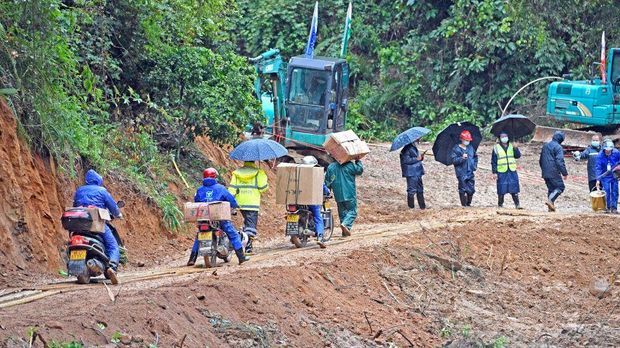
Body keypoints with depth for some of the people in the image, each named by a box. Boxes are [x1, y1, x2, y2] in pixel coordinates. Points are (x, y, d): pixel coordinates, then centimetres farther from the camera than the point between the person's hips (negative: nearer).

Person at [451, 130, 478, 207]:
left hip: (470, 172, 5)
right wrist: (462, 158, -28)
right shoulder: (456, 149, -6)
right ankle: (464, 205, 2)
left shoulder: (470, 148, 11)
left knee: (471, 190, 5)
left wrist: (475, 165, 13)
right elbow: (454, 161, -13)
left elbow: (475, 156, 27)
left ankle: (469, 204, 21)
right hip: (462, 173, -5)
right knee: (463, 190, -4)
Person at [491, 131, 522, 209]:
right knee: (501, 190, 0)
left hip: (512, 171, 2)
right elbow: (493, 161, 2)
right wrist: (494, 172, -4)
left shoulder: (512, 146, 11)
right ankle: (500, 204, 10)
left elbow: (518, 156, 3)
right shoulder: (496, 148, 2)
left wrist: (515, 149, -14)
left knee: (514, 189, 1)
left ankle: (517, 204, 6)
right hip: (501, 172, -2)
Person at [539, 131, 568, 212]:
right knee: (560, 187, -1)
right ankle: (550, 200, -21)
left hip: (545, 173, 8)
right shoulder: (558, 147, -10)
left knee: (550, 188, 14)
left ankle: (551, 207, 9)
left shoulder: (545, 146, 16)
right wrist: (565, 173, -12)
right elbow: (560, 161, -17)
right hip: (554, 173, -8)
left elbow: (541, 160, 24)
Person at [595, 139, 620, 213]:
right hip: (605, 176, -2)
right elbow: (598, 168, -14)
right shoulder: (600, 156, -15)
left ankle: (614, 208, 7)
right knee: (607, 192, -6)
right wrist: (598, 179, -17)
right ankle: (608, 208, 5)